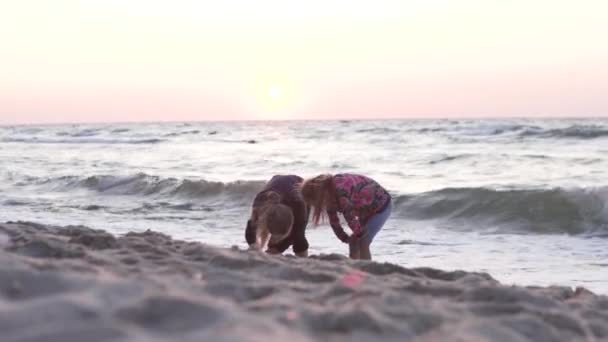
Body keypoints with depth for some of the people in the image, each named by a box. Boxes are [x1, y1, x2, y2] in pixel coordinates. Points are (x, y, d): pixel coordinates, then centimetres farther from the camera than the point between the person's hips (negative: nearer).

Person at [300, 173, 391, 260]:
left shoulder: (340, 189, -34)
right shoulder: (330, 196, -5)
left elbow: (349, 216, -28)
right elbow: (333, 220, 5)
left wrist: (359, 233, -14)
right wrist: (345, 238, 5)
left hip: (381, 205, -9)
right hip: (367, 209, 9)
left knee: (363, 243, -14)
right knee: (353, 242, 4)